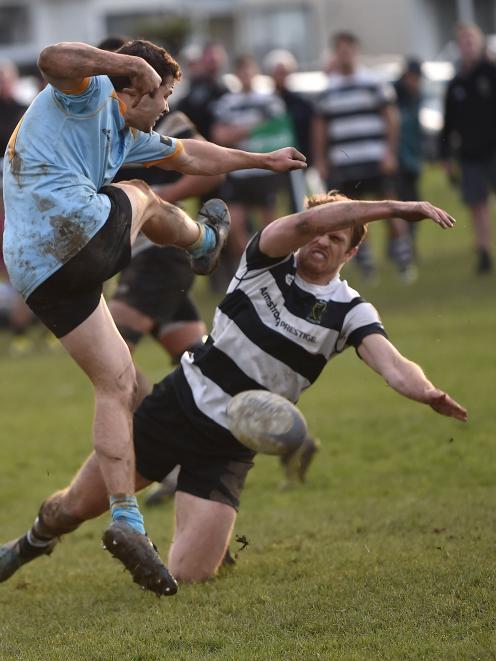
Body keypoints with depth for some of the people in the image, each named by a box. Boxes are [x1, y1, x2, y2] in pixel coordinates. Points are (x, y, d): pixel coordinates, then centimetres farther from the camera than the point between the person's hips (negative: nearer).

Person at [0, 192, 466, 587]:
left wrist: (426, 392, -49)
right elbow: (305, 222, -28)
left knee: (188, 576, -13)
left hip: (229, 448, 0)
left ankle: (218, 543, 25)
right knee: (75, 506, 8)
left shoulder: (348, 313, -7)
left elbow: (393, 365, -25)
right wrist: (396, 209, -36)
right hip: (177, 406, 1)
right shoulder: (267, 262, -7)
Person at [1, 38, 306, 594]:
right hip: (81, 230, -10)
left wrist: (263, 160, 55)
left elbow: (191, 157, 45)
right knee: (141, 199, 22)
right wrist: (132, 62, -19)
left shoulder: (127, 136, 32)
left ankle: (126, 519, -2)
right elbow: (53, 59, -22)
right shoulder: (89, 93, 2)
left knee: (115, 383, 8)